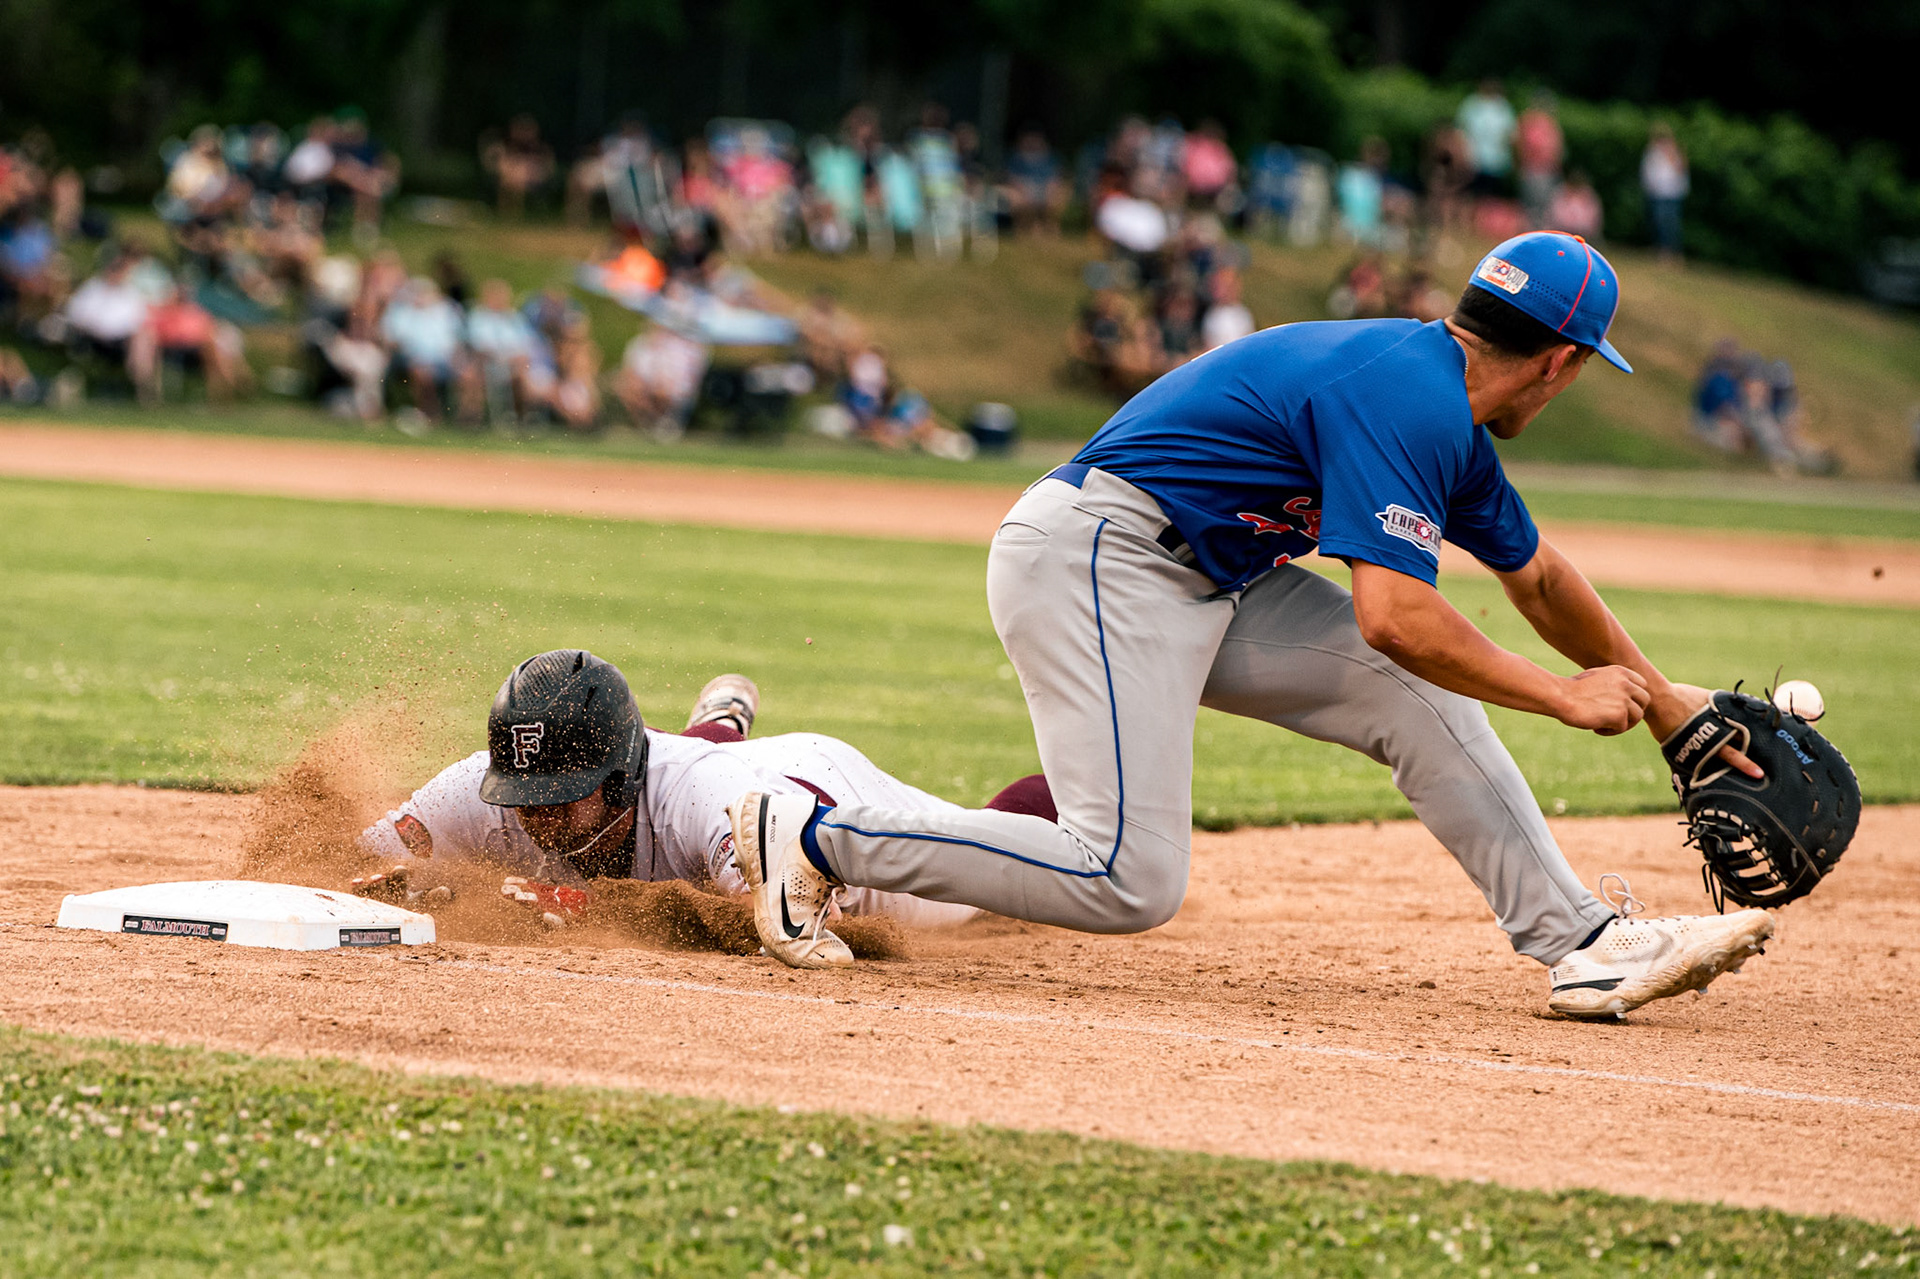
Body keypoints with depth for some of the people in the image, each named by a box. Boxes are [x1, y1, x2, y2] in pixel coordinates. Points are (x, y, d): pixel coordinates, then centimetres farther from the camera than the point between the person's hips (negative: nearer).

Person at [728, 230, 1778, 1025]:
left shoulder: (1445, 412, 14)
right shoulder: (1405, 397, -18)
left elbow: (1535, 573, 30)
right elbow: (1391, 617, -27)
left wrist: (1659, 699, 37)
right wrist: (1565, 699, -17)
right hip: (1093, 561, -10)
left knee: (1418, 697, 4)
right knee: (1130, 884, -20)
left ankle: (1585, 945, 3)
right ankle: (814, 838, -11)